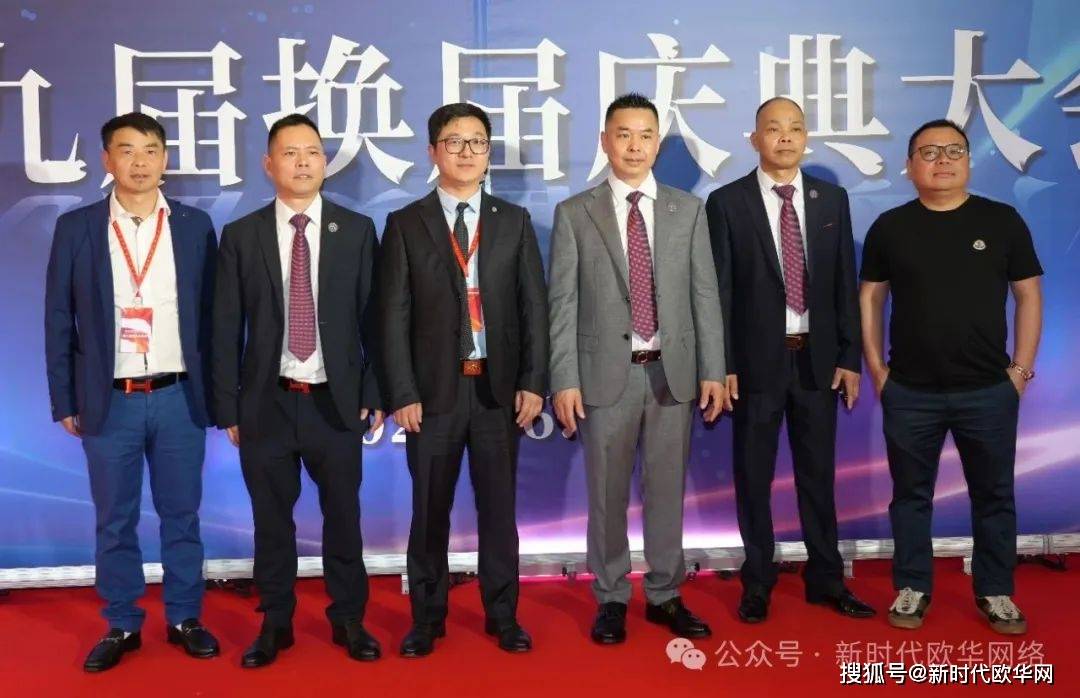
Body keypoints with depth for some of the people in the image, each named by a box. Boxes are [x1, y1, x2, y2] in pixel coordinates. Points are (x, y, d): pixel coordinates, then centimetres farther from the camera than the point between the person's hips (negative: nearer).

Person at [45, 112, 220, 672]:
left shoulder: (195, 226, 3)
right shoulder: (76, 227, 2)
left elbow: (211, 315, 5)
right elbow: (58, 321, 4)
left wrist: (215, 393, 1)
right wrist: (64, 400, 1)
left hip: (178, 398, 0)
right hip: (109, 401, 0)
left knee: (181, 515, 10)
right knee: (114, 521, 9)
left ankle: (184, 619, 24)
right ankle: (121, 626, 24)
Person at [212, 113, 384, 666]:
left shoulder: (357, 230, 2)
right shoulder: (240, 236, 2)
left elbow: (373, 318, 2)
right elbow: (226, 330, 2)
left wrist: (375, 392, -3)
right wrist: (228, 407, 0)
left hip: (336, 401, 0)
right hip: (266, 402, 1)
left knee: (344, 517, 9)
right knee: (271, 520, 11)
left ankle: (348, 620, 25)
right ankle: (275, 623, 27)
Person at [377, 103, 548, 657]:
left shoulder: (514, 221, 9)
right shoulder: (406, 225, 3)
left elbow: (533, 307, 5)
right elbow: (393, 317, -1)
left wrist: (533, 382, -3)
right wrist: (402, 394, -8)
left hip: (499, 388, 1)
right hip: (433, 390, -1)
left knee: (498, 507, 9)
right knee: (430, 511, 8)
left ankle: (503, 616, 23)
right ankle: (427, 619, 22)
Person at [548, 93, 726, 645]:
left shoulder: (688, 209, 7)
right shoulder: (574, 213, 1)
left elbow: (705, 294, 5)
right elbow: (563, 304, -2)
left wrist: (712, 370, -1)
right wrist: (564, 380, -8)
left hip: (673, 371, 2)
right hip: (606, 372, -1)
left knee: (667, 490, 10)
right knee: (608, 493, 8)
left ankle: (664, 596, 25)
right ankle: (611, 599, 23)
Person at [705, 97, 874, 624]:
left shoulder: (832, 199, 6)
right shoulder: (727, 202, -3)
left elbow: (845, 284, 7)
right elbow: (720, 291, -5)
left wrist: (850, 358, 3)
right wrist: (721, 365, -9)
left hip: (817, 358, 3)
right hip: (757, 359, -2)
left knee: (818, 473, 12)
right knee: (753, 477, 8)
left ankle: (826, 579, 26)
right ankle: (757, 583, 22)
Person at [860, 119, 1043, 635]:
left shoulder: (1002, 221, 1)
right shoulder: (890, 227, 2)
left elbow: (1028, 295, 4)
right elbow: (870, 297, 6)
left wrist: (1021, 368, -2)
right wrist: (876, 368, 1)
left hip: (989, 390, 0)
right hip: (909, 392, 0)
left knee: (994, 496, 11)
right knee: (911, 494, 10)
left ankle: (996, 593, 26)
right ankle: (912, 589, 24)